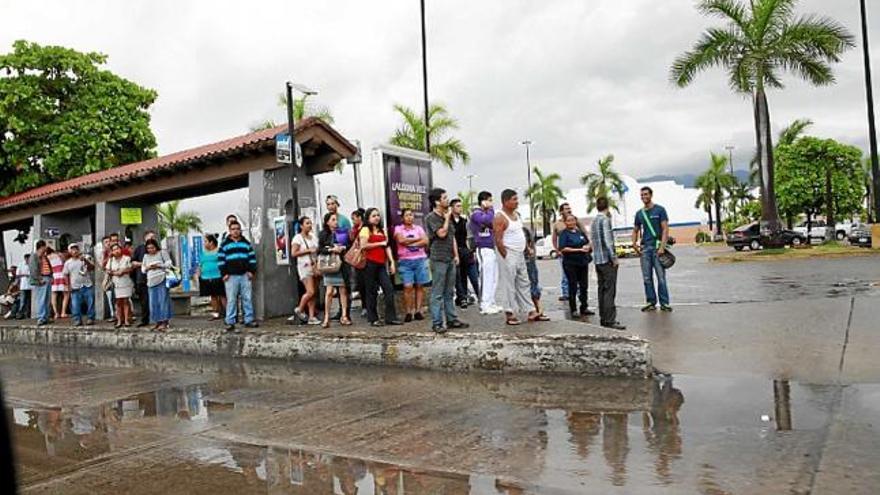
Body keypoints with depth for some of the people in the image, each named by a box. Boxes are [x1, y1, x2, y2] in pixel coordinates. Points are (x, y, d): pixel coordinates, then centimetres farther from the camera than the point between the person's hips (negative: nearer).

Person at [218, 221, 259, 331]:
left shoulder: (246, 243, 12)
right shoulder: (224, 244, 5)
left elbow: (252, 257, 12)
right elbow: (220, 260, 2)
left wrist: (252, 271, 2)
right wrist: (224, 273, -5)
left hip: (245, 275, 2)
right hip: (231, 276, -2)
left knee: (248, 298, 3)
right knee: (231, 300, -2)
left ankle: (249, 320, 9)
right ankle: (230, 322, 2)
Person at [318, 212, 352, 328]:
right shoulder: (323, 234, 5)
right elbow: (320, 249, -1)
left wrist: (342, 248, -10)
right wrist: (332, 249, -14)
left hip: (342, 264, 2)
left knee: (343, 290, 2)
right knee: (329, 291, -4)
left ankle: (344, 316, 9)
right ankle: (326, 318, 2)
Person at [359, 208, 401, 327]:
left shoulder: (382, 230, 20)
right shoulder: (365, 230, -1)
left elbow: (387, 247, 17)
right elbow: (363, 246, -14)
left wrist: (392, 262, 9)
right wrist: (380, 243, -7)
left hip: (381, 264, 6)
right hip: (370, 263, -6)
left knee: (389, 288, -3)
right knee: (372, 291, 0)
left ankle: (390, 317, 2)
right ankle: (373, 319, 8)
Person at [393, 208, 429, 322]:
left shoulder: (419, 228, 15)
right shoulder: (398, 229, 8)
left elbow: (425, 241, 1)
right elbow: (401, 240, -11)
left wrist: (409, 243, -7)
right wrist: (417, 239, -3)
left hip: (420, 259, 3)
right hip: (405, 261, -2)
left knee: (420, 286, 1)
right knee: (408, 287, -10)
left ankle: (418, 311, 6)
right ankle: (408, 312, -5)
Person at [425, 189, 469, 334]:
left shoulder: (447, 216, 17)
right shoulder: (431, 218, -7)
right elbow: (442, 233, -19)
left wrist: (456, 255, 13)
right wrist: (447, 218, -6)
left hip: (450, 259, 8)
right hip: (439, 259, -8)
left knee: (449, 292, 12)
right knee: (438, 293, -5)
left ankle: (452, 319, 18)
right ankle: (436, 323, -1)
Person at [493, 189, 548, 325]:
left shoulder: (516, 214, 13)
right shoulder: (500, 218, -14)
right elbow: (498, 240, -18)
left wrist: (524, 250, 13)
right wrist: (506, 257, -18)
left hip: (520, 254, 9)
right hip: (508, 255, -9)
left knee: (524, 284, 12)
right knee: (508, 286, -3)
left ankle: (531, 312, 18)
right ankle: (510, 315, 3)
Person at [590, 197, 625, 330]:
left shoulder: (594, 220, 16)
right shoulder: (605, 219, -11)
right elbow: (607, 240, -18)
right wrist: (614, 258, -16)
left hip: (597, 259, 9)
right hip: (607, 259, -9)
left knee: (602, 289, 12)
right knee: (609, 291, -9)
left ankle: (603, 318, 16)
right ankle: (610, 320, -10)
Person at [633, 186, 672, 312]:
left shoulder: (660, 210, 2)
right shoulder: (639, 214, 15)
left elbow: (665, 229, -4)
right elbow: (635, 231, 20)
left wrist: (662, 247, -14)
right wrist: (634, 244, 1)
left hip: (657, 247, -4)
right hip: (644, 248, 4)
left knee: (661, 277, -4)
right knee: (647, 278, 5)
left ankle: (664, 303, 1)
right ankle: (651, 302, 12)